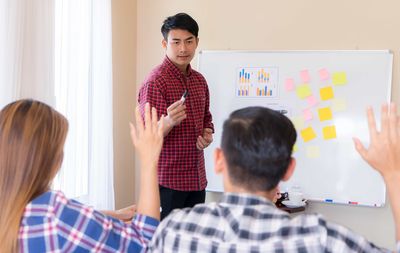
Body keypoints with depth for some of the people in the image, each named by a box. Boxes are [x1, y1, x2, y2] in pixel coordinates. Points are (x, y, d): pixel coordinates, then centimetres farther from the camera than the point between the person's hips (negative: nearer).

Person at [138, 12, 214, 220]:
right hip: (168, 179, -7)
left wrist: (207, 134, 0)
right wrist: (169, 121, -37)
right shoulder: (155, 81, -13)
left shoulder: (199, 80, 9)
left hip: (197, 178, 7)